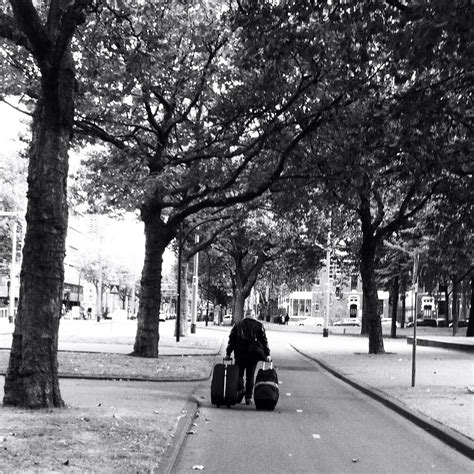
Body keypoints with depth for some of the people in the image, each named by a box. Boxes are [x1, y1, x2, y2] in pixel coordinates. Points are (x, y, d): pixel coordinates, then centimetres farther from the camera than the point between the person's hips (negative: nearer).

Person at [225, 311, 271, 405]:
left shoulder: (237, 325, 9)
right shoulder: (259, 325, 6)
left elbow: (232, 340, 4)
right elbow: (264, 341, 0)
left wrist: (228, 353, 5)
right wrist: (267, 354, 0)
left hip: (240, 354, 0)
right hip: (253, 355, 0)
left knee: (239, 374, 13)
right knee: (250, 376, 7)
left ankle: (240, 389, -11)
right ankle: (248, 398, 6)